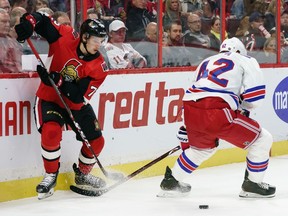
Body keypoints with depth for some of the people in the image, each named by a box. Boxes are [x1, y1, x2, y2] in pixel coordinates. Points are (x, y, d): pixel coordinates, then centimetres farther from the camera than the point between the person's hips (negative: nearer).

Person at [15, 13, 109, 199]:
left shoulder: (99, 67, -17)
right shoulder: (65, 36, -19)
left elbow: (79, 97, -24)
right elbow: (41, 20, -11)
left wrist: (57, 81, -37)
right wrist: (28, 23, -34)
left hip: (77, 105, 3)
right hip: (50, 98, -3)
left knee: (96, 141, 2)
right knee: (51, 132, -30)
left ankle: (82, 175, 31)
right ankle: (50, 175, -8)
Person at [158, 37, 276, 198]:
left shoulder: (206, 63, 34)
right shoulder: (246, 60, 16)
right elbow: (255, 96, 3)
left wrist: (186, 131, 41)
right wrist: (243, 108, 25)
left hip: (191, 111, 7)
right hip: (217, 111, -7)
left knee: (203, 147, 36)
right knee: (262, 139, 10)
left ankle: (171, 182, 41)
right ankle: (253, 184, 14)